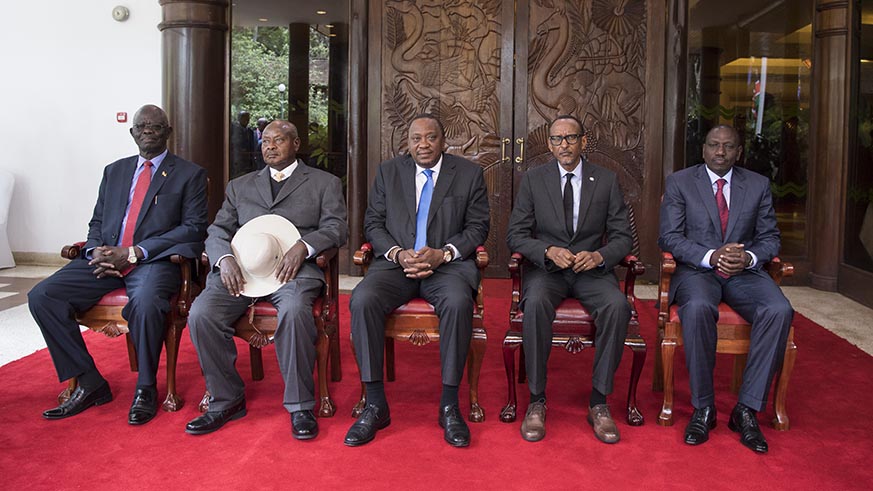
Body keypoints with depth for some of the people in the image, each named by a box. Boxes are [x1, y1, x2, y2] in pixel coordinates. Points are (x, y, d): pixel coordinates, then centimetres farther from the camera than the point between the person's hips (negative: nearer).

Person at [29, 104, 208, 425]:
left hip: (154, 261, -5)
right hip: (105, 260, 5)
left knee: (146, 304, -37)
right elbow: (97, 222, 22)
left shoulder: (189, 174, 7)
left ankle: (145, 389, -13)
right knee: (41, 296, -16)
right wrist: (95, 252, -4)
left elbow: (194, 228, -4)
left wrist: (134, 253, -13)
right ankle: (89, 384, -7)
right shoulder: (114, 171, 23)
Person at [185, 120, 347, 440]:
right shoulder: (239, 186, 25)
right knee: (200, 314, -24)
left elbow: (337, 228, 4)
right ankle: (226, 401, -7)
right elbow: (217, 231, 17)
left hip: (294, 266, -3)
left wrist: (303, 246, -16)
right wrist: (224, 258, -7)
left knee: (294, 311, -36)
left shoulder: (324, 183, 17)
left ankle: (300, 406, -20)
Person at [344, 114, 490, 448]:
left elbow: (477, 226, 5)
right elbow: (373, 223, 11)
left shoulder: (469, 173, 9)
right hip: (396, 262, 2)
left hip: (448, 263, -1)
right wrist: (398, 254, -9)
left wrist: (443, 253, -12)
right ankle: (375, 405, -20)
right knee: (362, 301, -29)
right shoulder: (388, 171, 14)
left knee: (458, 303, -36)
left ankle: (449, 405, -22)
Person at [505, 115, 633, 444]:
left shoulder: (607, 181, 7)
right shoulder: (533, 179, 5)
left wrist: (599, 256, -16)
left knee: (617, 306, -31)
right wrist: (549, 251, -18)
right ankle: (536, 401, -21)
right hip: (547, 267, -1)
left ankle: (599, 402, -18)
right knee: (536, 303, -35)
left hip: (592, 268, 1)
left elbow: (623, 236, 5)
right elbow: (516, 234, 1)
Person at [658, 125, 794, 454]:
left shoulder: (758, 185, 13)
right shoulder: (679, 182, 5)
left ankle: (747, 409, -20)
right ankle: (703, 407, -22)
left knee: (779, 311, -29)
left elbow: (770, 238, 11)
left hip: (744, 272, 3)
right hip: (696, 270, -2)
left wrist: (749, 257, -13)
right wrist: (711, 256, -18)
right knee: (698, 308, -37)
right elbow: (669, 237, -2)